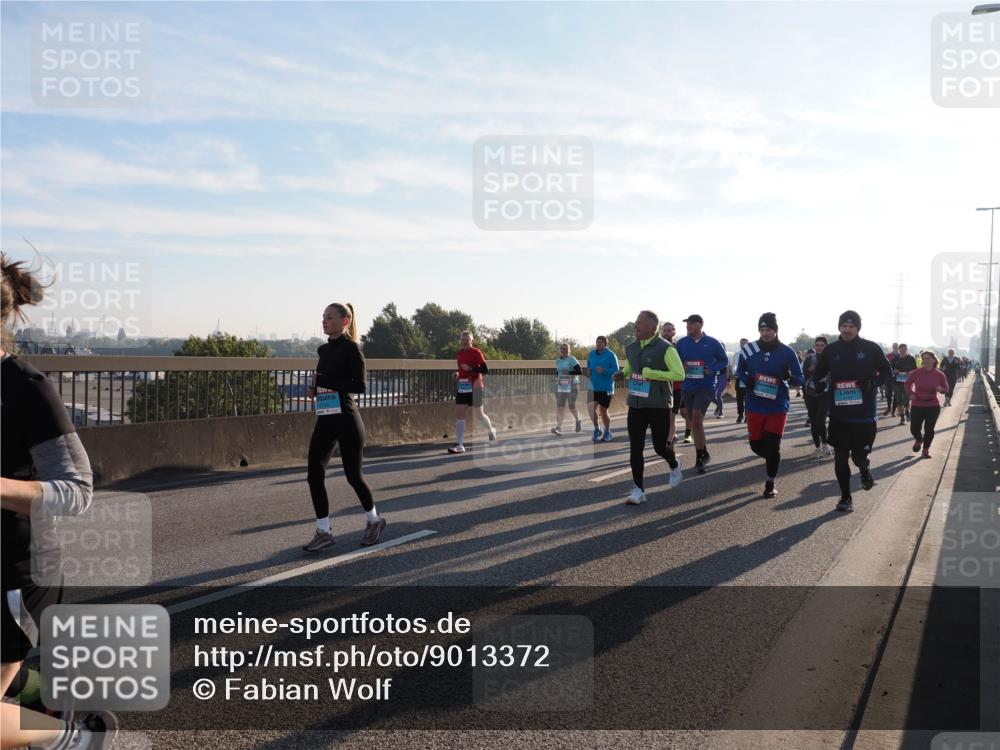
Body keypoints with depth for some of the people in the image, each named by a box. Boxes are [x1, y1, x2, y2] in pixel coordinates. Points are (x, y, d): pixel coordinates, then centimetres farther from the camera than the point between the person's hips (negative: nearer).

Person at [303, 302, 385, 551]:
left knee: (353, 474, 3)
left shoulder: (350, 348, -9)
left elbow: (359, 385, -17)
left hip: (346, 418, -7)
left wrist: (324, 382, -20)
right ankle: (323, 532, 9)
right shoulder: (324, 350, 12)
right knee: (314, 474, -2)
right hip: (325, 419, 7)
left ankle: (374, 520, 26)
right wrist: (314, 388, 4)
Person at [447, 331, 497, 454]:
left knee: (479, 414, 6)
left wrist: (470, 368, -23)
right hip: (462, 387, 5)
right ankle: (459, 445, -7)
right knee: (459, 415, -5)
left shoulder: (476, 352, -8)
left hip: (474, 387, -5)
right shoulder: (459, 354, 11)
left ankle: (491, 431, 37)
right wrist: (457, 373, 5)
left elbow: (485, 370, -13)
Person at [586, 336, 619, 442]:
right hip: (593, 387, 3)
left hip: (606, 387, -3)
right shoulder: (591, 353, 6)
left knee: (603, 411, 6)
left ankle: (607, 432, 27)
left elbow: (616, 371, -11)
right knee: (590, 407, -14)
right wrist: (588, 371, 1)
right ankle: (597, 429, 7)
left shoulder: (611, 355, -9)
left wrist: (604, 370, -26)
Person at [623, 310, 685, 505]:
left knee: (660, 446, 6)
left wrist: (651, 373, -21)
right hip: (636, 405, 5)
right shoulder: (631, 348, 10)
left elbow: (679, 374, -18)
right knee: (635, 448, -2)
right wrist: (622, 375, 5)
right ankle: (638, 490, 5)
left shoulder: (665, 348, -11)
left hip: (658, 406, -5)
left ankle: (674, 466, 41)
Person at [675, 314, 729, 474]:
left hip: (706, 386, -4)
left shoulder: (712, 343, -3)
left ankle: (702, 455, -8)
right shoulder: (682, 343, 3)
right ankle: (702, 456, 22)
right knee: (695, 423, 9)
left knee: (696, 415, -22)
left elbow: (724, 360, 7)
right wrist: (681, 368, -10)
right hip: (688, 387, 4)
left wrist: (712, 369, -10)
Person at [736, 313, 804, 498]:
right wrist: (747, 381, -7)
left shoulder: (787, 352, -5)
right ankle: (771, 459, 40)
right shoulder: (748, 350, -1)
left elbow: (800, 380, 0)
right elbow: (740, 371, 14)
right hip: (755, 406, 2)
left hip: (778, 406, -2)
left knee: (773, 446, -3)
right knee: (756, 444, 6)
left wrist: (789, 377, -23)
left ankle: (770, 483, 14)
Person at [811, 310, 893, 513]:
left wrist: (872, 383, -14)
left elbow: (887, 373, 6)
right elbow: (818, 374, 13)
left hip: (864, 414, -2)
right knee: (840, 458, 4)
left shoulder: (871, 349, -2)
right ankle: (845, 497, 19)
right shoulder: (831, 350, 3)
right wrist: (819, 384, -10)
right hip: (838, 415, 2)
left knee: (860, 456, 0)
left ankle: (865, 470, 37)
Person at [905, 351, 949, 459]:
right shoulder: (915, 373, -6)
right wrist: (910, 393, -9)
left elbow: (946, 389, 5)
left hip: (933, 406, 0)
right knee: (914, 428, 1)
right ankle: (918, 440, 37)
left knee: (929, 429, -1)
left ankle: (926, 450, 18)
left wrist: (941, 389, -18)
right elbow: (907, 384, 9)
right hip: (917, 405, 1)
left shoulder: (940, 375, -5)